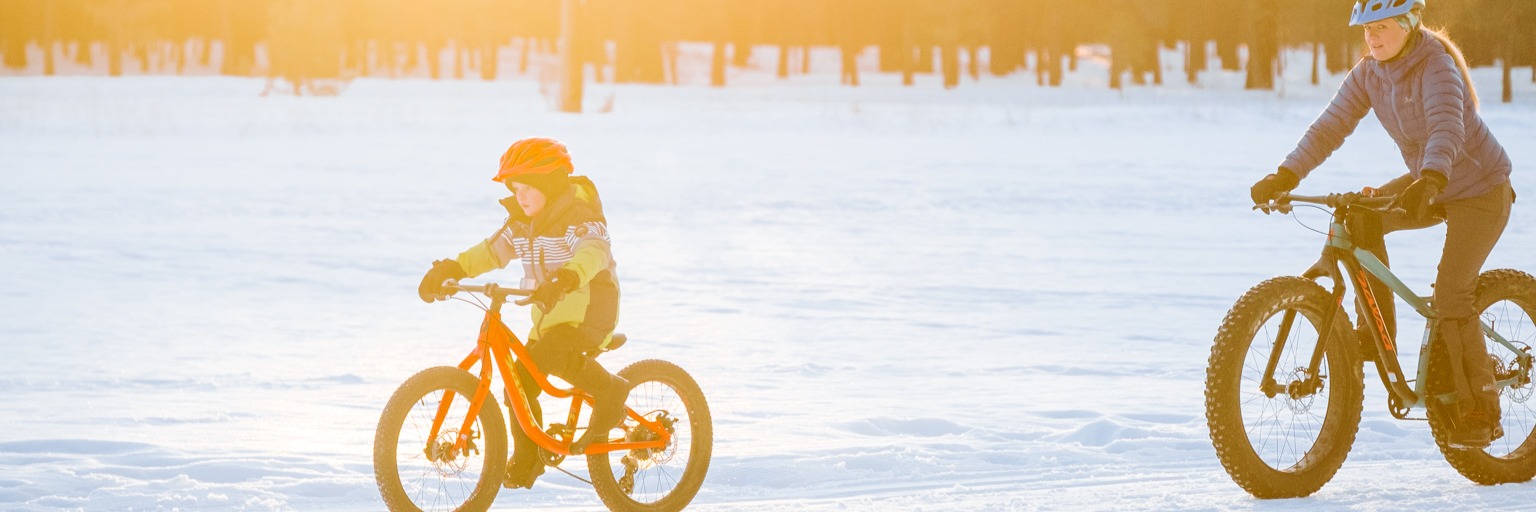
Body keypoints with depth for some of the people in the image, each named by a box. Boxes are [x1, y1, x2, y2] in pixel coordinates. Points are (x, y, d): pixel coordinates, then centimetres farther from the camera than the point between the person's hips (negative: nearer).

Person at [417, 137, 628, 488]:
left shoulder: (580, 217, -16)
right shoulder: (522, 223, 9)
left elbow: (593, 252, -34)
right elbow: (492, 252, 10)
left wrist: (565, 278, -54)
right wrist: (449, 270, -5)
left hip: (590, 305, -8)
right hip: (550, 314, 8)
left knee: (552, 354, -34)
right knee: (520, 383, 2)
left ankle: (609, 390, -12)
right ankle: (527, 458, 20)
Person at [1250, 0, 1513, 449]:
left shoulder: (1437, 69, -27)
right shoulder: (1369, 73, -7)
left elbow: (1447, 129, -44)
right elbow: (1332, 125, -13)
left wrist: (1429, 180, -63)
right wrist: (1286, 175, -26)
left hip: (1480, 191, -7)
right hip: (1430, 185, 7)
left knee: (1450, 296, -16)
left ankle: (1480, 412, -4)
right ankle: (1378, 332, -3)